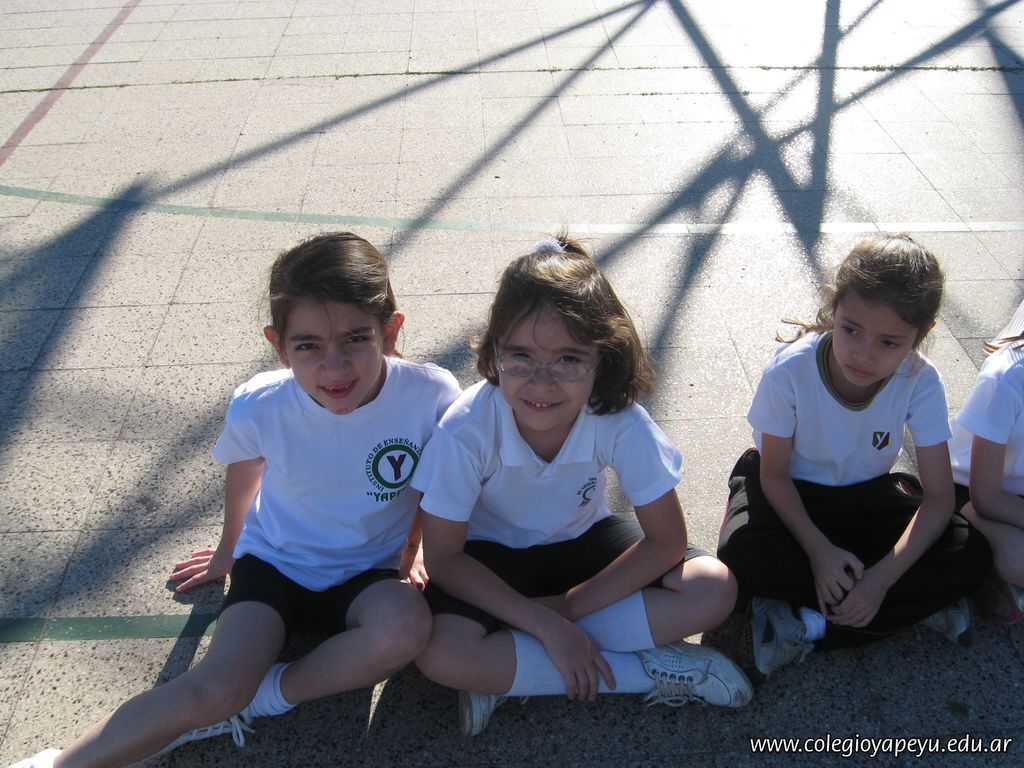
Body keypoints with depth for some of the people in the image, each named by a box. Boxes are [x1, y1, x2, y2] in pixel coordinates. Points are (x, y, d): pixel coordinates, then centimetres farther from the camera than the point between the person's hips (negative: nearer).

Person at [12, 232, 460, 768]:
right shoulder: (259, 407, -22)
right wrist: (230, 547, 20)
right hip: (275, 562, 0)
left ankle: (265, 695, -13)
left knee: (405, 628, -33)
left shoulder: (431, 396, -26)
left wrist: (414, 546, 4)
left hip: (369, 574, 1)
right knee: (213, 691, -24)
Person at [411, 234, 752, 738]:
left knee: (713, 589, -20)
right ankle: (648, 671, -16)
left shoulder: (621, 421, -28)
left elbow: (666, 540, -16)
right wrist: (546, 626, -25)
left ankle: (509, 673, -17)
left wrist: (569, 607, -21)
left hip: (582, 542, 2)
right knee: (439, 654, -31)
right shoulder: (466, 429, -31)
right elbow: (442, 557, -20)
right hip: (490, 555, -2)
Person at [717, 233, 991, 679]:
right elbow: (774, 474, -15)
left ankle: (808, 625, -21)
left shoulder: (920, 383, -22)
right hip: (792, 493, -2)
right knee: (743, 554, -35)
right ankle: (917, 604, -18)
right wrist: (819, 549, -28)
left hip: (868, 495, 2)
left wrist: (883, 578, -30)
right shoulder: (790, 371, -28)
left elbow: (939, 497, -18)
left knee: (972, 557, -23)